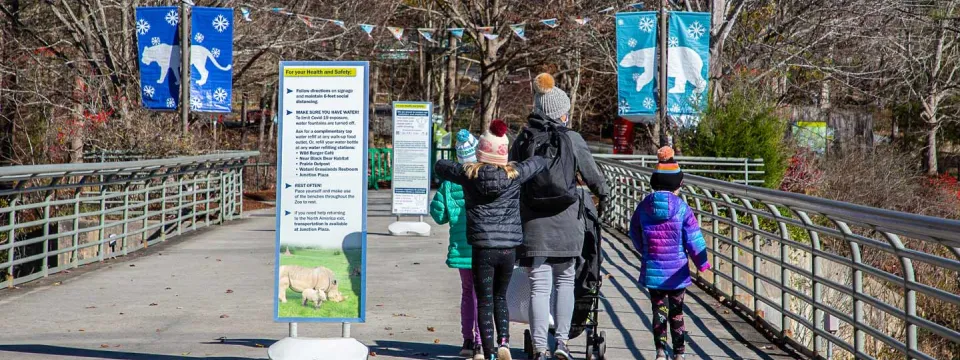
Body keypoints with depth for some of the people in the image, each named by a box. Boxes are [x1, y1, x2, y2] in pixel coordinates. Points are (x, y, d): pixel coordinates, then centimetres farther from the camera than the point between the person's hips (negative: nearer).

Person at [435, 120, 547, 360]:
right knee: (500, 297, 19)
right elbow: (540, 162, 15)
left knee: (485, 301, 5)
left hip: (483, 248, -2)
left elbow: (440, 167, 14)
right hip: (509, 248, 2)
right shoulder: (514, 174, -2)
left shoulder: (469, 174, -4)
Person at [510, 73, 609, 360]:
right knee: (565, 280, 15)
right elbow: (592, 174, 5)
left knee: (539, 286, 1)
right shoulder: (572, 139, -3)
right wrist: (602, 194, 25)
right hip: (566, 222, 0)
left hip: (533, 223, 1)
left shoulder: (523, 140, 2)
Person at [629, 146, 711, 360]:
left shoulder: (644, 206, -3)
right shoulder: (682, 209, -12)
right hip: (676, 271, -2)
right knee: (677, 312, 10)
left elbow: (634, 234, 10)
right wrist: (702, 263, 5)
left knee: (659, 310, 8)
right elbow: (693, 239, -10)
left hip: (652, 269, 2)